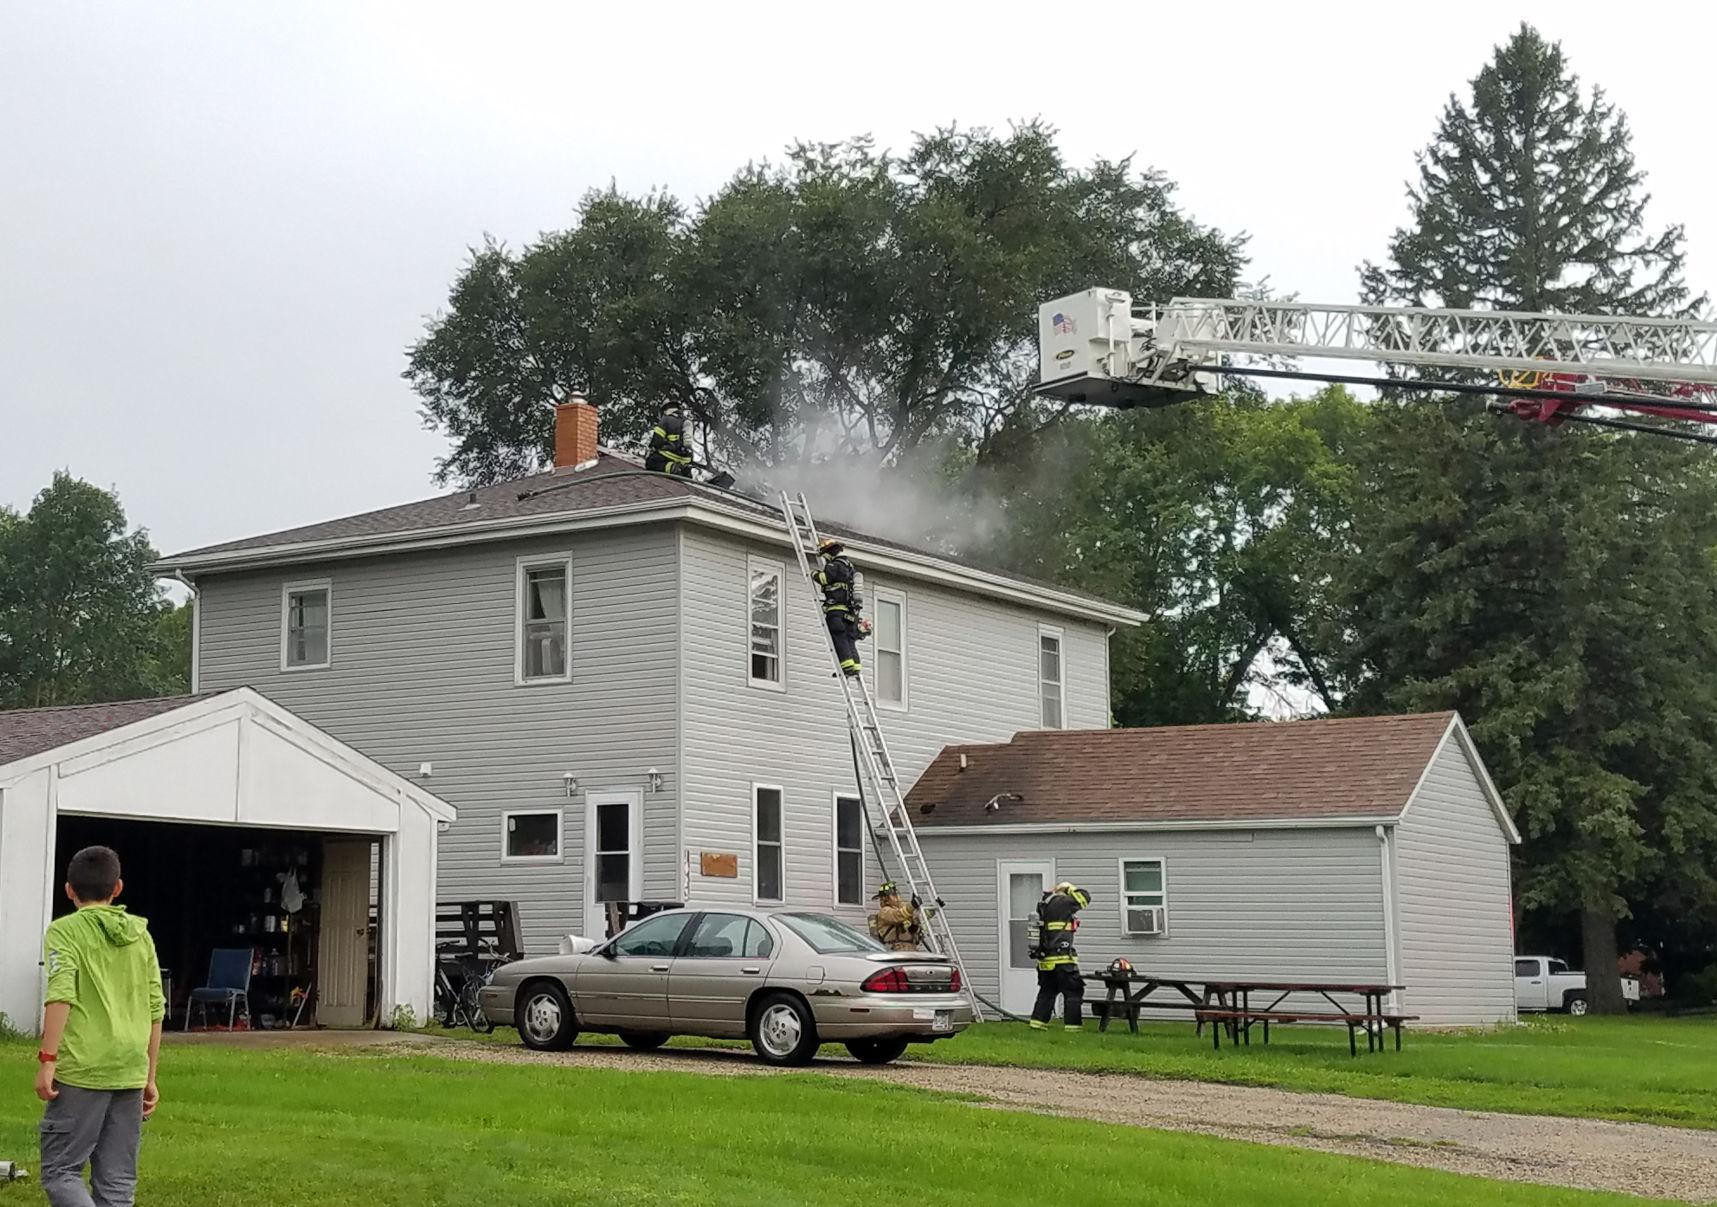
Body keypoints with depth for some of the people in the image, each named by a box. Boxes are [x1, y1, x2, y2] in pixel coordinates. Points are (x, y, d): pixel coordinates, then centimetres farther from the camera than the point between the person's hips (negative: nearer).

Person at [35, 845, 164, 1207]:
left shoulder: (64, 930, 0)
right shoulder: (140, 934, 14)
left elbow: (60, 996, -15)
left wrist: (47, 1060, -14)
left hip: (82, 1070, -5)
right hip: (131, 1072, 5)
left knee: (60, 1171, 1)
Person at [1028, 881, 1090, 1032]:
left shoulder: (1044, 906, 16)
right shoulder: (1061, 903, -10)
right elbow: (1084, 897, -5)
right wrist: (1069, 888, 7)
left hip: (1045, 960, 8)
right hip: (1062, 960, -8)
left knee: (1047, 992, 17)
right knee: (1073, 993, -1)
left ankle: (1038, 1022, 16)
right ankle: (1072, 1025, -4)